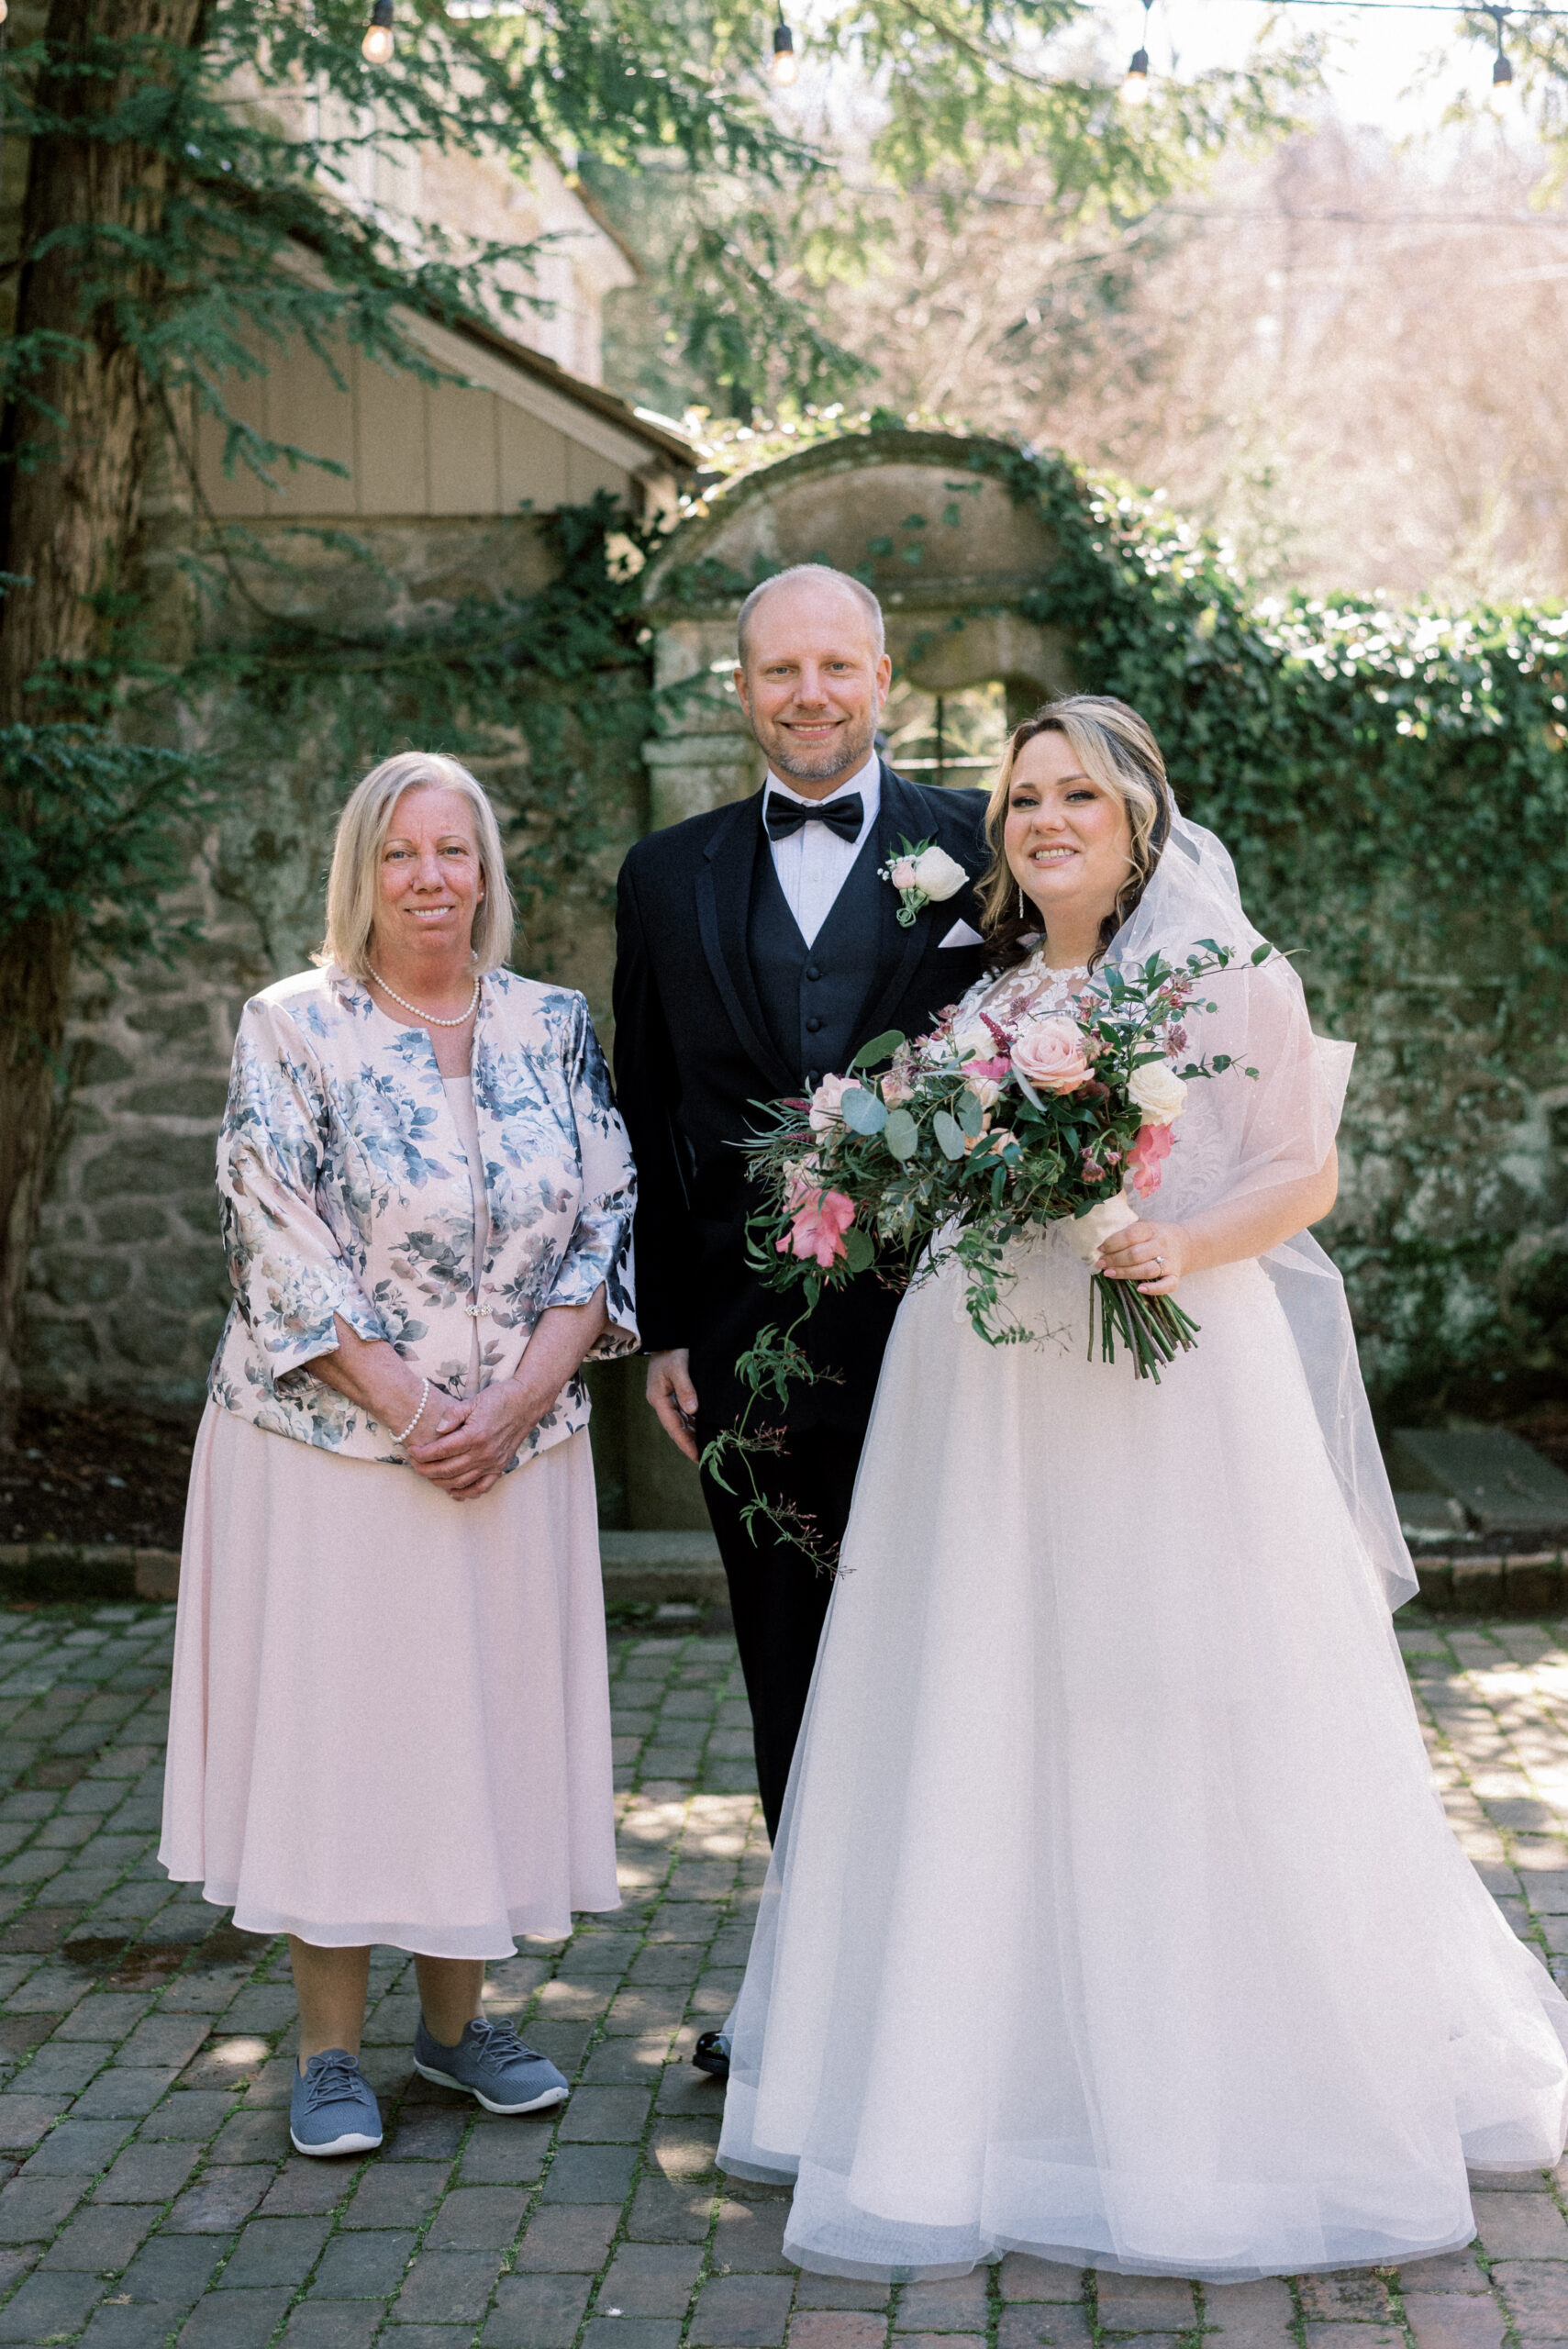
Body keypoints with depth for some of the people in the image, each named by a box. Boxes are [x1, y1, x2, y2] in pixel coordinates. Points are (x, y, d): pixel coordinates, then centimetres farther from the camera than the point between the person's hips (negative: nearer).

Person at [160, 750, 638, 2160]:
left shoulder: (553, 1026, 5)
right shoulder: (293, 1028, -4)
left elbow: (604, 1228, 1)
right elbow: (282, 1250, -10)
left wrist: (514, 1400, -11)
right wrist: (411, 1407, -15)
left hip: (517, 1449, 3)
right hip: (335, 1445, -3)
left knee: (489, 1718, 9)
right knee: (333, 1720, 1)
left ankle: (456, 2017, 24)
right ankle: (330, 2052, 12)